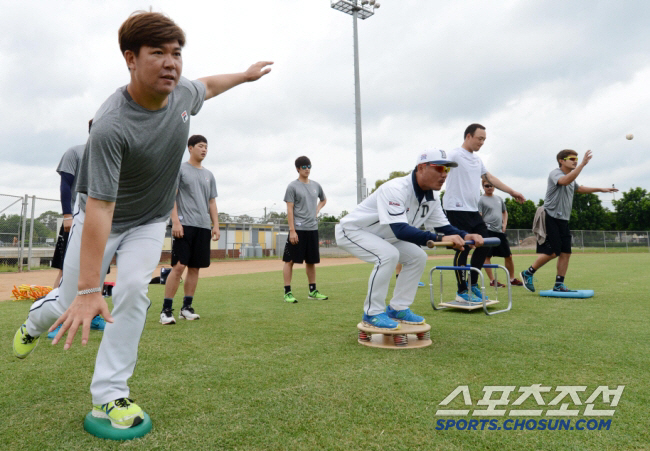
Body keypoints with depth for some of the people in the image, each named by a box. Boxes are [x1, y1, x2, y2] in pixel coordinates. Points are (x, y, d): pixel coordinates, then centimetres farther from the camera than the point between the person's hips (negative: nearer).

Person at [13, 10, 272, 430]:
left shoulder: (183, 93, -14)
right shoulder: (111, 125, -34)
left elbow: (207, 86, 13)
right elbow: (99, 208, -37)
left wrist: (245, 75, 23)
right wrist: (89, 290, -37)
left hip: (149, 222, 4)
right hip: (100, 221, -3)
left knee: (133, 289, -17)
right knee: (73, 307, 8)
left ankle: (109, 395, -3)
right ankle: (36, 321, 48)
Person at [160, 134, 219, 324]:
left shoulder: (209, 175, 20)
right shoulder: (180, 169, 4)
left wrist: (216, 225, 9)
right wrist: (175, 222, -14)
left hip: (203, 227, 6)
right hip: (185, 225, -5)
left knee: (195, 268, 6)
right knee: (178, 266, -11)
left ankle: (186, 307, 14)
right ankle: (166, 309, -3)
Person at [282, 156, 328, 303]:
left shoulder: (316, 185, 13)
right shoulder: (293, 186, -3)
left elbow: (323, 199, 33)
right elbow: (289, 209, -8)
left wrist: (317, 210, 13)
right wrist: (292, 230, -15)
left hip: (312, 229, 6)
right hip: (298, 229, -6)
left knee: (311, 261, 12)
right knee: (290, 260, -5)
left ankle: (312, 291, 23)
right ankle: (287, 292, 1)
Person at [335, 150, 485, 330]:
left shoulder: (431, 199, -4)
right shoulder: (395, 189, -32)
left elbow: (444, 227, 0)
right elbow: (400, 230, -42)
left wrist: (465, 236, -22)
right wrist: (439, 239, -50)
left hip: (383, 237, 9)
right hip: (352, 230, -9)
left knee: (418, 257, 0)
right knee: (388, 254, -31)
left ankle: (397, 308, 10)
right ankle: (372, 313, -16)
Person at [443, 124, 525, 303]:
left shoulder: (477, 159, 19)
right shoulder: (455, 155, -7)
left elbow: (489, 178, 29)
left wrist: (512, 192, 32)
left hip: (473, 210, 9)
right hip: (457, 209, -9)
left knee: (484, 244, 8)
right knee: (463, 249, -6)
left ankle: (472, 284, 20)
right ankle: (462, 292, 4)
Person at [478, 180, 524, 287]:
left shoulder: (499, 199, 16)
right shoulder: (481, 200, -3)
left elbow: (504, 212, 27)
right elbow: (479, 216, -10)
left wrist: (505, 223, 12)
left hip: (500, 231, 6)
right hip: (488, 231, -6)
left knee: (508, 256, 8)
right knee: (487, 256, -5)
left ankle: (512, 278, 21)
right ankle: (492, 281, 3)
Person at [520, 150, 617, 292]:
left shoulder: (571, 177, 18)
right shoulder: (555, 173, -10)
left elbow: (578, 188, 39)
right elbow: (565, 181, -33)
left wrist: (600, 189, 38)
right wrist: (582, 164, -34)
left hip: (563, 220, 9)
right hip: (551, 218, -9)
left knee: (566, 252, 2)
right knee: (552, 252, -11)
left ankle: (559, 285, 8)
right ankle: (528, 273, 4)